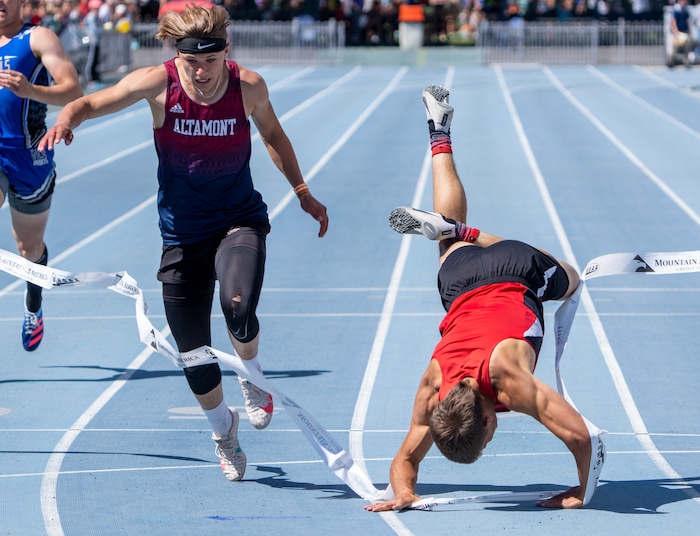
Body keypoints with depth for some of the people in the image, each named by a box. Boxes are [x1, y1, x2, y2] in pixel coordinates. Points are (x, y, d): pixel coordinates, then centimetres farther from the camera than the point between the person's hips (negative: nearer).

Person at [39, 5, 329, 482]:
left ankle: (251, 375, 4)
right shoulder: (159, 83, -15)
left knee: (238, 307, -31)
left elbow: (272, 133, 9)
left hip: (239, 221, -1)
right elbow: (93, 103, -14)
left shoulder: (249, 86, -11)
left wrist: (302, 191, 10)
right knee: (193, 353, 3)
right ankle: (223, 428, 34)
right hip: (182, 233, 1)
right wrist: (67, 118, -36)